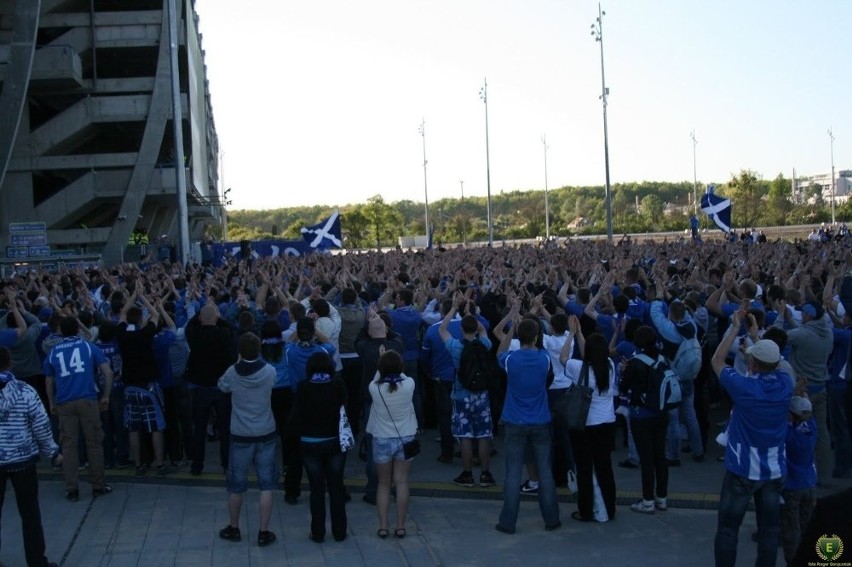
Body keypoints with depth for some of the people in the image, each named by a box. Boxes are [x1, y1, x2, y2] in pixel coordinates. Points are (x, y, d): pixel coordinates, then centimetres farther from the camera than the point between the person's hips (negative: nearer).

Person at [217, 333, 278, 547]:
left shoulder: (232, 373, -12)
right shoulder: (270, 372, -11)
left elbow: (222, 386, 10)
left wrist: (239, 363, 13)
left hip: (241, 436, 0)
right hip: (266, 434, 0)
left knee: (236, 485, 14)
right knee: (266, 486, 8)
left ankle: (233, 529, 28)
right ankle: (263, 532, 12)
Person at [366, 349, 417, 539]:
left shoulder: (375, 388, -19)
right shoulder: (409, 385, -16)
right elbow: (401, 376, 8)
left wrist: (383, 363, 15)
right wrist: (394, 362, 21)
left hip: (382, 440, 0)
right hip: (405, 438, 0)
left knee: (383, 483, 13)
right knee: (402, 482, 8)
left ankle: (383, 526, 13)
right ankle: (400, 526, 11)